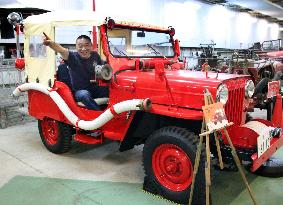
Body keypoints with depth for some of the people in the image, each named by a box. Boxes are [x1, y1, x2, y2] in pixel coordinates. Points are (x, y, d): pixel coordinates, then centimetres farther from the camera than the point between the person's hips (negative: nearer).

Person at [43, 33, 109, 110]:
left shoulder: (95, 55, 1)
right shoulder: (73, 57, -13)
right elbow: (61, 50, -35)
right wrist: (51, 43, -54)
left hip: (96, 89, 4)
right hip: (80, 91, -4)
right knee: (85, 95, -37)